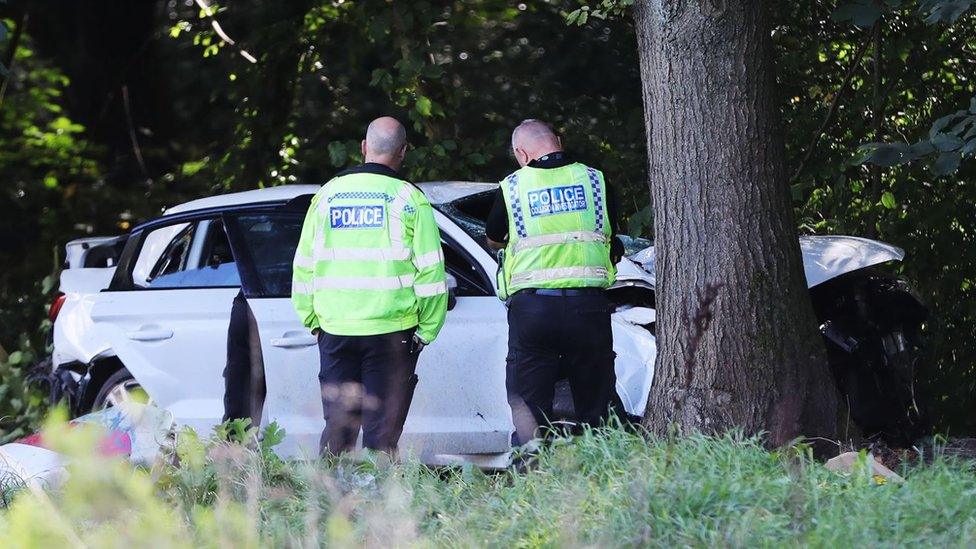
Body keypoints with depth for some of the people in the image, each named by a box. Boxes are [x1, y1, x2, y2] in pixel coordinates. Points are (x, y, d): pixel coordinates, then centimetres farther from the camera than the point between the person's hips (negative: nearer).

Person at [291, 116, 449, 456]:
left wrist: (311, 319, 20)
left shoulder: (327, 195, 9)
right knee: (382, 428, 0)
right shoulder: (408, 199, -2)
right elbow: (430, 271, -5)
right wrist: (427, 330, 2)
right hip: (391, 330, -3)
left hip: (335, 328, 3)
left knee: (338, 424, 10)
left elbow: (304, 265, 13)